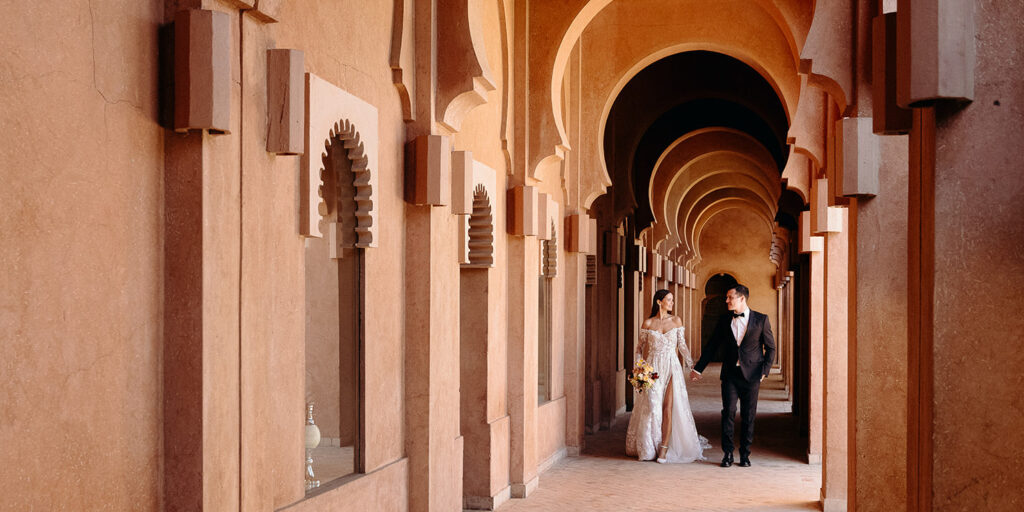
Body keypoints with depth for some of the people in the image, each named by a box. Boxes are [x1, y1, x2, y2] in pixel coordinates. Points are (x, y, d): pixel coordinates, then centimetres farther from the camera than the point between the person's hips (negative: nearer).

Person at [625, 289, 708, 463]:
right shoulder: (648, 323, 3)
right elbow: (641, 347, 9)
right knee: (652, 407, -1)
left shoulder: (676, 321, 6)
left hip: (671, 367, 0)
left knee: (668, 406, -8)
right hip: (653, 368, 0)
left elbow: (682, 345, 9)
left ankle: (664, 448, -4)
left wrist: (692, 365, 5)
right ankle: (649, 447, 11)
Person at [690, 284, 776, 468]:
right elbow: (711, 346, 12)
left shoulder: (761, 320, -1)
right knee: (728, 412, -5)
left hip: (751, 375, -2)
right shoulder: (724, 321, 7)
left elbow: (770, 348, 4)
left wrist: (765, 370, -6)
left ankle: (745, 455, 15)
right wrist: (698, 368, 12)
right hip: (730, 374, 2)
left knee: (748, 416, 4)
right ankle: (728, 453, 4)